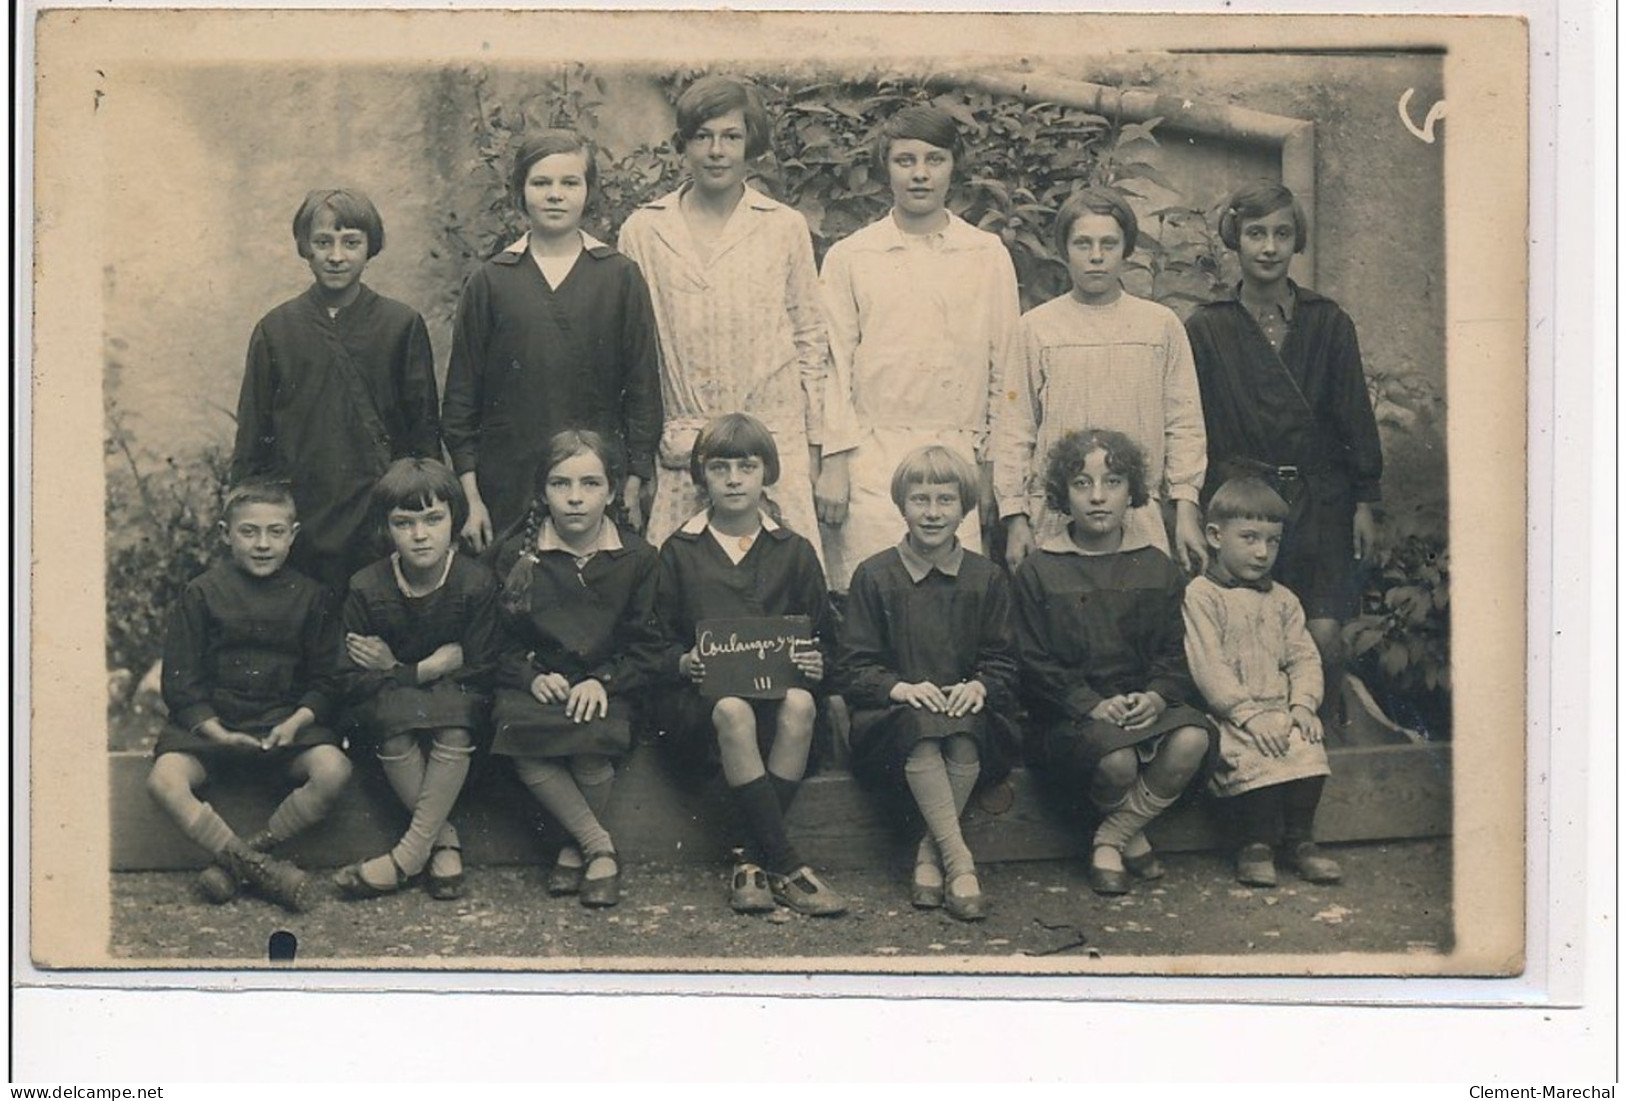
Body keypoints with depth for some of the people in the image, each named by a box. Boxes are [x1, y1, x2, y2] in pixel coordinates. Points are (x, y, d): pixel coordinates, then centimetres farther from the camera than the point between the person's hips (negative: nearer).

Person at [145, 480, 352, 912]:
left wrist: (297, 722, -13)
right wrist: (214, 731, -15)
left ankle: (236, 862, -20)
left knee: (332, 769, -29)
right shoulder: (201, 594, 3)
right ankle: (262, 867, -27)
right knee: (164, 779, -30)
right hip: (210, 722, -1)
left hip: (287, 721, 1)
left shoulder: (309, 596, 7)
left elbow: (325, 680, 7)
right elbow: (181, 682, 1)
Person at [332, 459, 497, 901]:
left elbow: (479, 674, -12)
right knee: (393, 718, -34)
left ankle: (411, 852, -27)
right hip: (388, 702, 1)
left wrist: (393, 671, -15)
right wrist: (425, 670, -22)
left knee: (456, 726, -34)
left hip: (455, 698, 0)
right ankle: (444, 839, -24)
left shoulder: (476, 582, -11)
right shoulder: (366, 588, -8)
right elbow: (352, 682, -11)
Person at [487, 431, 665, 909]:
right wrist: (532, 678, -13)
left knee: (592, 740, -34)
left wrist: (604, 682, -13)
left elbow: (647, 646, 3)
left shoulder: (636, 557, 4)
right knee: (517, 736, -32)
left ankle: (577, 846, -4)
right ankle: (599, 846, -18)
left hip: (608, 688, -1)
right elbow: (501, 642, 6)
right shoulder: (516, 555, 6)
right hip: (537, 686, 1)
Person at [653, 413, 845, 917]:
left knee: (800, 703, -35)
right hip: (702, 694, -1)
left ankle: (755, 862, -28)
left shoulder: (794, 551, 15)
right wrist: (684, 663, -10)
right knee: (732, 710, -37)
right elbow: (657, 642, 11)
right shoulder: (679, 550, 12)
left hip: (781, 690, 1)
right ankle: (786, 866, -35)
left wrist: (815, 663, -6)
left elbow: (821, 637, 16)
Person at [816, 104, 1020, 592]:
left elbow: (1004, 368, 10)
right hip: (874, 458, -1)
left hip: (960, 457, 1)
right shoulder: (849, 257, 7)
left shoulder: (989, 256, 10)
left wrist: (993, 465, 6)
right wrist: (834, 460, -2)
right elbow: (833, 364, 5)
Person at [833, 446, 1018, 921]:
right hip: (892, 714, -1)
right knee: (921, 735, -36)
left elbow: (1003, 662, 9)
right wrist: (900, 688, -18)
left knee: (965, 740, -34)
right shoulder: (874, 576, 5)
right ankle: (959, 863, -35)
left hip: (965, 708, 2)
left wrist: (979, 686, -14)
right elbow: (852, 668, 1)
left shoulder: (986, 578, 11)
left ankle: (929, 857, -22)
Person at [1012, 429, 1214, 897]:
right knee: (1117, 759, -35)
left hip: (1145, 706, 3)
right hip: (1069, 715, -3)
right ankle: (1132, 833, 2)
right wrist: (1092, 705, -17)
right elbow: (1036, 664, -3)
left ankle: (1111, 839, -10)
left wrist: (1157, 696, -14)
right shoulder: (1039, 571, 3)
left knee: (1191, 739, -29)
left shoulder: (1157, 569, 13)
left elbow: (1176, 652, 9)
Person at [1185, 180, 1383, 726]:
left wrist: (1365, 501, 6)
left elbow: (1356, 415, 11)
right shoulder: (1206, 328, 5)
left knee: (1324, 635, -8)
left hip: (1320, 501, 1)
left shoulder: (1328, 322, 9)